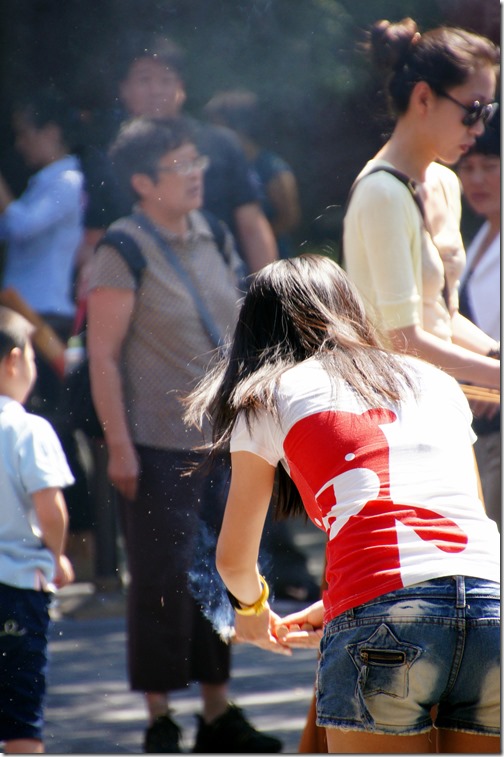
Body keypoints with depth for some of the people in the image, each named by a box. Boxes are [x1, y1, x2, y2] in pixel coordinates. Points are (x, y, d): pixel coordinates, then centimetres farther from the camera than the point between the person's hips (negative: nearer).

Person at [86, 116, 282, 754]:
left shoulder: (211, 239, 11)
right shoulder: (124, 250, -10)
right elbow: (102, 355, -12)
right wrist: (118, 445, -16)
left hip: (221, 441, 7)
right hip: (158, 446, -7)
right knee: (162, 581, -4)